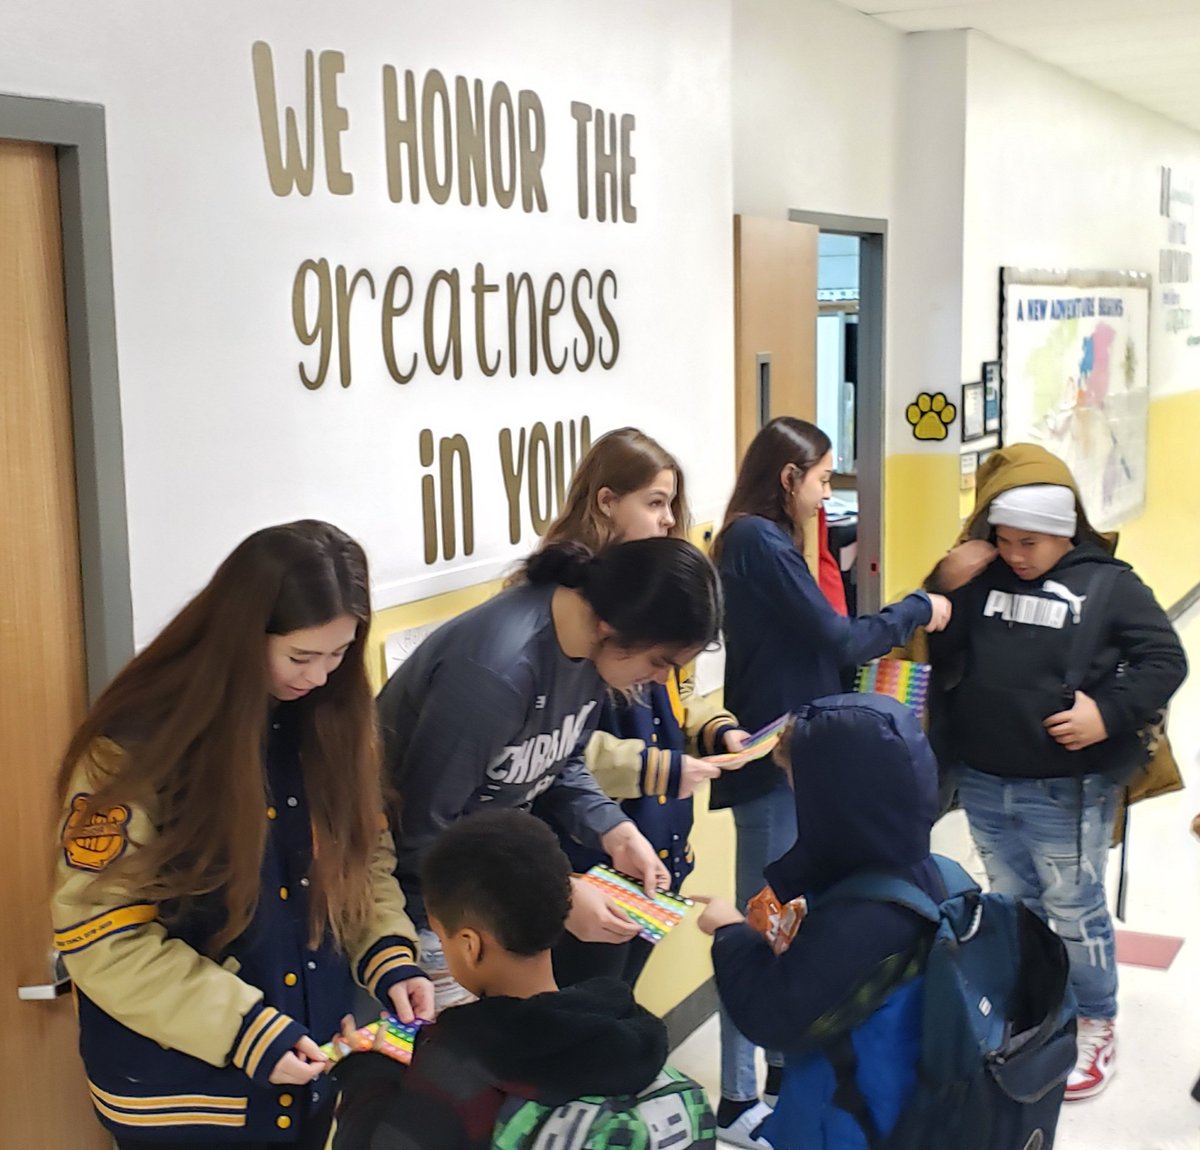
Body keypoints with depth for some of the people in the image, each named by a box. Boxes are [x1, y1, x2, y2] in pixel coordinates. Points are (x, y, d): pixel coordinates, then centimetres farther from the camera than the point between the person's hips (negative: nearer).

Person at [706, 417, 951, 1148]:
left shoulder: (761, 541, 13)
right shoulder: (759, 542, -17)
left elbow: (811, 645, 11)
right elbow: (837, 640, -16)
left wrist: (880, 635, 2)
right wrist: (917, 610, -4)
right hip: (772, 760, -10)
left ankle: (785, 1065, 31)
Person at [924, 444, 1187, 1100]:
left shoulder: (1107, 584, -6)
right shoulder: (978, 576, 3)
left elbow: (1165, 660, -5)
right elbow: (932, 648, 3)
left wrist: (1110, 712, -18)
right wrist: (945, 588, -13)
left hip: (1066, 791, -4)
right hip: (983, 784, 4)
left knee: (1073, 911, 7)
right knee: (1013, 910, 18)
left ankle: (1095, 1028, 25)